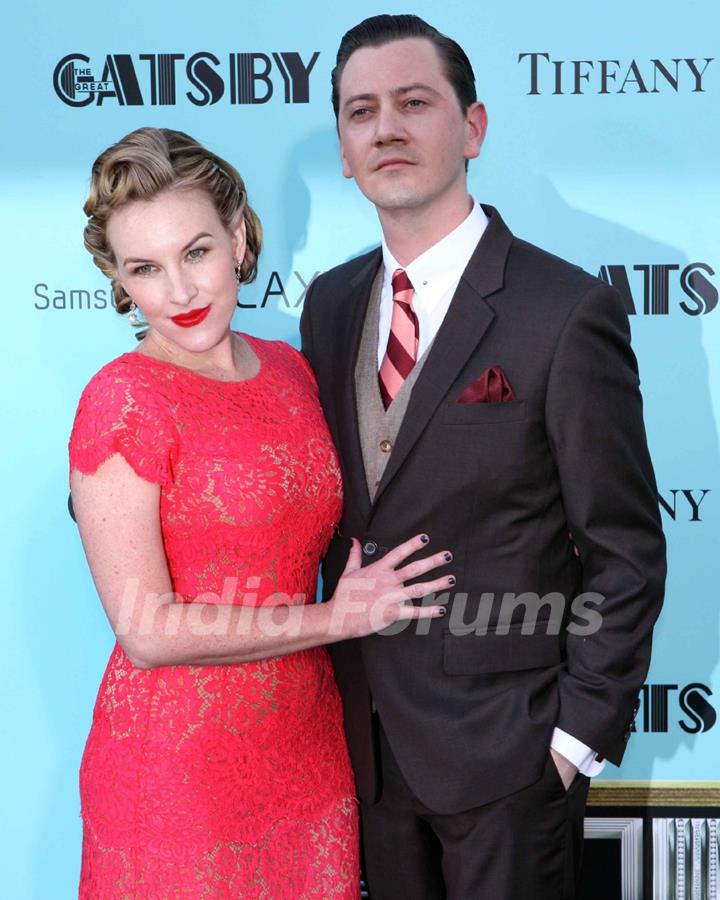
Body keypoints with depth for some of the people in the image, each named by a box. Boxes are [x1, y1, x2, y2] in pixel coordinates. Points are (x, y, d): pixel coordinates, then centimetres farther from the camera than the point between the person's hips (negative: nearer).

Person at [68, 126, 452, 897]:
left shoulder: (290, 370, 5)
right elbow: (147, 630, -17)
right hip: (176, 767, -5)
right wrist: (331, 619, -12)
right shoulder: (123, 400, -14)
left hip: (308, 746, 6)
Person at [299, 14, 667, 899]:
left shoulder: (569, 311, -16)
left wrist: (582, 731, -12)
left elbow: (625, 552, -12)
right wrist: (338, 687, 6)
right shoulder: (329, 303, 3)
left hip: (507, 748, -5)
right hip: (367, 738, 5)